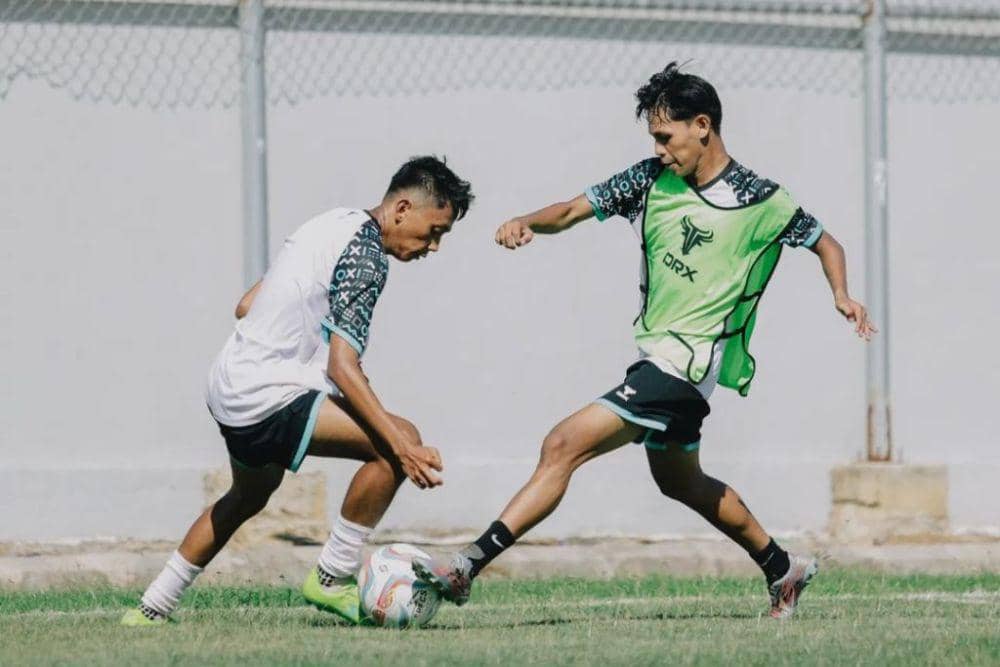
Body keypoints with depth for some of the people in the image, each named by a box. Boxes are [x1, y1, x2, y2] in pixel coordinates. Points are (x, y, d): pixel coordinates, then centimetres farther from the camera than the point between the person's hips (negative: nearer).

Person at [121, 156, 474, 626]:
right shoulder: (366, 256, -16)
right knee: (398, 439, -20)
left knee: (250, 494, 35)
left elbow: (246, 305, 21)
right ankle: (332, 579, -8)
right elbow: (343, 367, -24)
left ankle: (153, 608, 43)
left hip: (227, 387, 11)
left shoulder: (335, 224, 13)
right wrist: (402, 447, -30)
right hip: (267, 397, -11)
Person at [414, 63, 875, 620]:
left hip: (687, 362, -8)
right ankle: (783, 568, 44)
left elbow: (827, 243, 6)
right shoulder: (652, 179, 4)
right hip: (655, 357, 8)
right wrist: (527, 223, -20)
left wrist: (842, 294, -13)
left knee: (565, 446, -19)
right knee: (680, 482, 26)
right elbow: (574, 210, 1)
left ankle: (468, 566, -23)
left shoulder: (762, 202, -8)